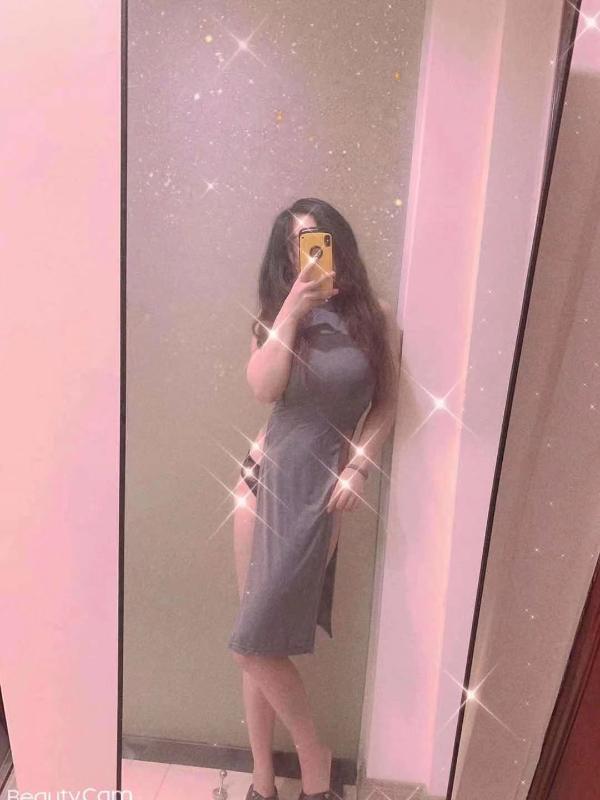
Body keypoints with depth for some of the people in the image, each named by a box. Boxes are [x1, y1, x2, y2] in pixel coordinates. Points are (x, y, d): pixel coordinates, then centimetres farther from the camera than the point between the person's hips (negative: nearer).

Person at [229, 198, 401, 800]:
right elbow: (263, 387, -11)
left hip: (316, 490, -3)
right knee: (257, 640, 9)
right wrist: (293, 308, -12)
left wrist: (357, 467, -7)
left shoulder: (375, 317, 1)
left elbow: (386, 405, 5)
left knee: (253, 645, -2)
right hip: (262, 477, 4)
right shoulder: (277, 315, 7)